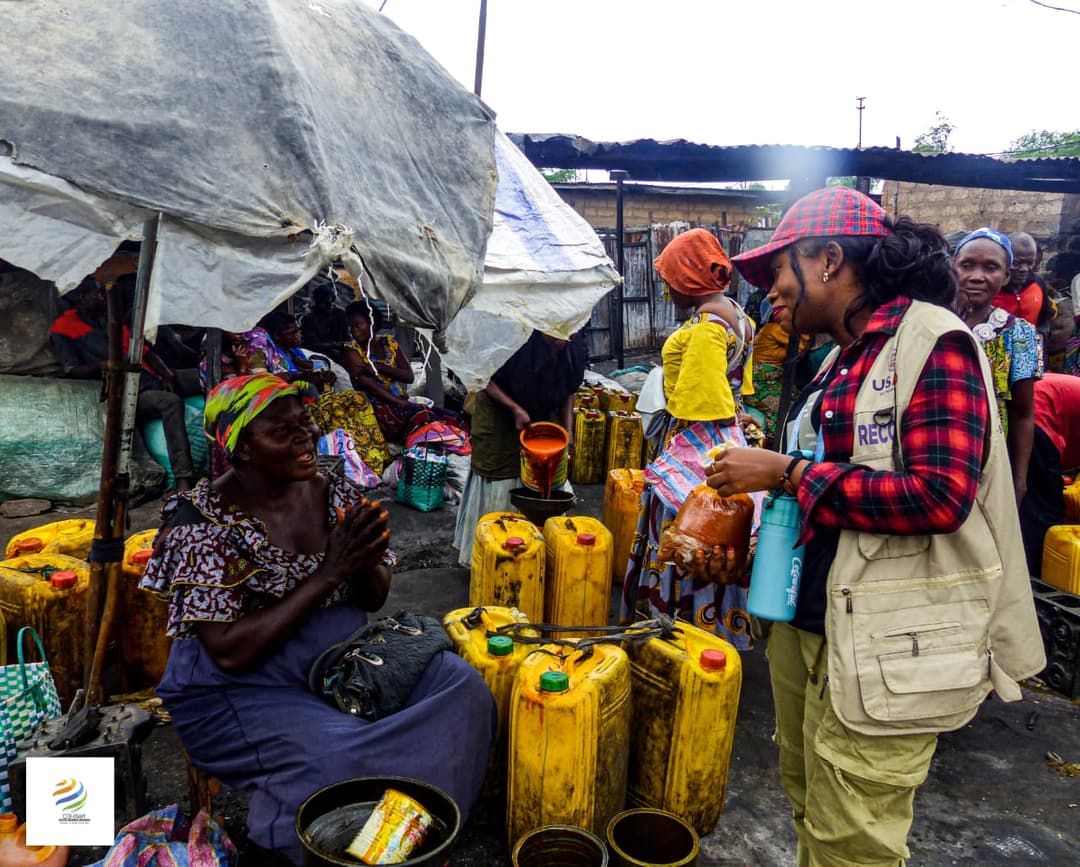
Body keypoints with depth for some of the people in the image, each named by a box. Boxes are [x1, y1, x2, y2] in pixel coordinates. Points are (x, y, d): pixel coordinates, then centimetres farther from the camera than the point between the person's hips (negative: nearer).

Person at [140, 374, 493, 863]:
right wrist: (331, 572, -26)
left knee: (461, 687, -13)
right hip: (244, 692, -5)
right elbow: (229, 653, -22)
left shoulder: (333, 493, -1)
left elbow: (374, 599, 6)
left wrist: (365, 563, -19)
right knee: (345, 760, -31)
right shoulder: (205, 525, -17)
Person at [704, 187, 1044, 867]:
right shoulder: (845, 356, 13)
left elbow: (940, 496, -24)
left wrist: (786, 472, -19)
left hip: (883, 649, -8)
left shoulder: (932, 339, -13)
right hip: (807, 626, 9)